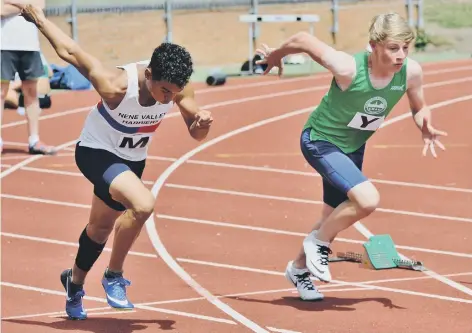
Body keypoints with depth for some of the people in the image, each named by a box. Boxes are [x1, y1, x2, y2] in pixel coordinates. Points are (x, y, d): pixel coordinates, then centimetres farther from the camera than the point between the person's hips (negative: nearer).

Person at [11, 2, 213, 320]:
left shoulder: (179, 88, -22)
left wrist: (203, 122, -32)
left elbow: (195, 133, -8)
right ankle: (114, 276, -9)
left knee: (102, 226, 23)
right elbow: (69, 51, -25)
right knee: (143, 204, -30)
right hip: (96, 152, -6)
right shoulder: (116, 85, -36)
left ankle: (75, 283, 49)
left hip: (132, 160, 6)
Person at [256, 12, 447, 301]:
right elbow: (303, 40, -22)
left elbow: (419, 108, 0)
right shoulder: (348, 68, -35)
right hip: (320, 140, -7)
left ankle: (299, 268, 48)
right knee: (368, 200, -27)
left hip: (353, 147, 7)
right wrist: (275, 55, -3)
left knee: (335, 217, 21)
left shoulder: (411, 72, -20)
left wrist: (426, 128, -22)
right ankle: (318, 241, 1)